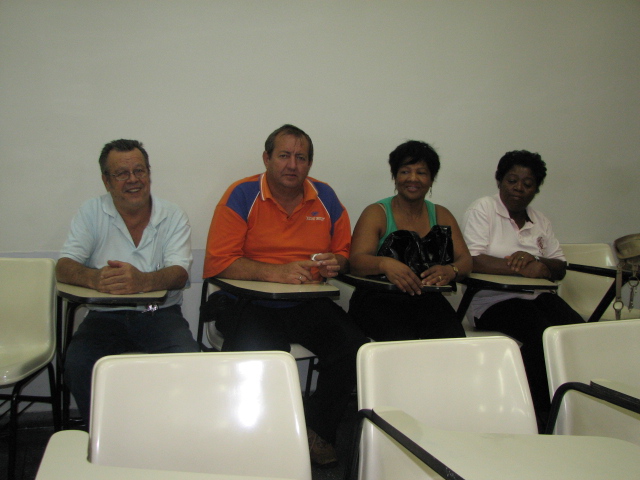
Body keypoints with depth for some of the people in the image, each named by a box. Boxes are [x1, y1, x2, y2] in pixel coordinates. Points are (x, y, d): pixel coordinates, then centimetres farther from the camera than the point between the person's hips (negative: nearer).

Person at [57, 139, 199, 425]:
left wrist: (143, 281, -34)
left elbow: (180, 273, -10)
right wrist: (94, 278, -29)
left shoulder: (173, 217, 4)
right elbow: (64, 267, -4)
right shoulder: (92, 213, 6)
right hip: (106, 315, 1)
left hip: (160, 313, 0)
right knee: (77, 366, -28)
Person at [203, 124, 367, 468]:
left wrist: (335, 263, -4)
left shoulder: (325, 197, 10)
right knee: (259, 352, -33)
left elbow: (343, 251, 21)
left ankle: (316, 430, 4)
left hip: (308, 304, 4)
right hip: (249, 301, -3)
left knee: (354, 348, -19)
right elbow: (219, 261, -11)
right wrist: (274, 273, -21)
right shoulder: (242, 195, -3)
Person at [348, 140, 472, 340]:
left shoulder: (441, 215, 16)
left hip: (426, 299, 3)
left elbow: (465, 260, 6)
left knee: (453, 338, -27)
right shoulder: (377, 213, 4)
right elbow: (356, 260, -10)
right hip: (378, 298, -3)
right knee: (403, 338, -33)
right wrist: (385, 264, -33)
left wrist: (450, 271, -19)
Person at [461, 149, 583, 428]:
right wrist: (521, 268, -17)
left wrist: (535, 262, -9)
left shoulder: (540, 222, 20)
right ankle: (542, 412, -16)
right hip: (492, 300, -5)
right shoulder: (482, 210, 2)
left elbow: (560, 268, 14)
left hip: (536, 297, 5)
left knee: (576, 327, -25)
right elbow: (472, 261, -12)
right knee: (542, 332, -31)